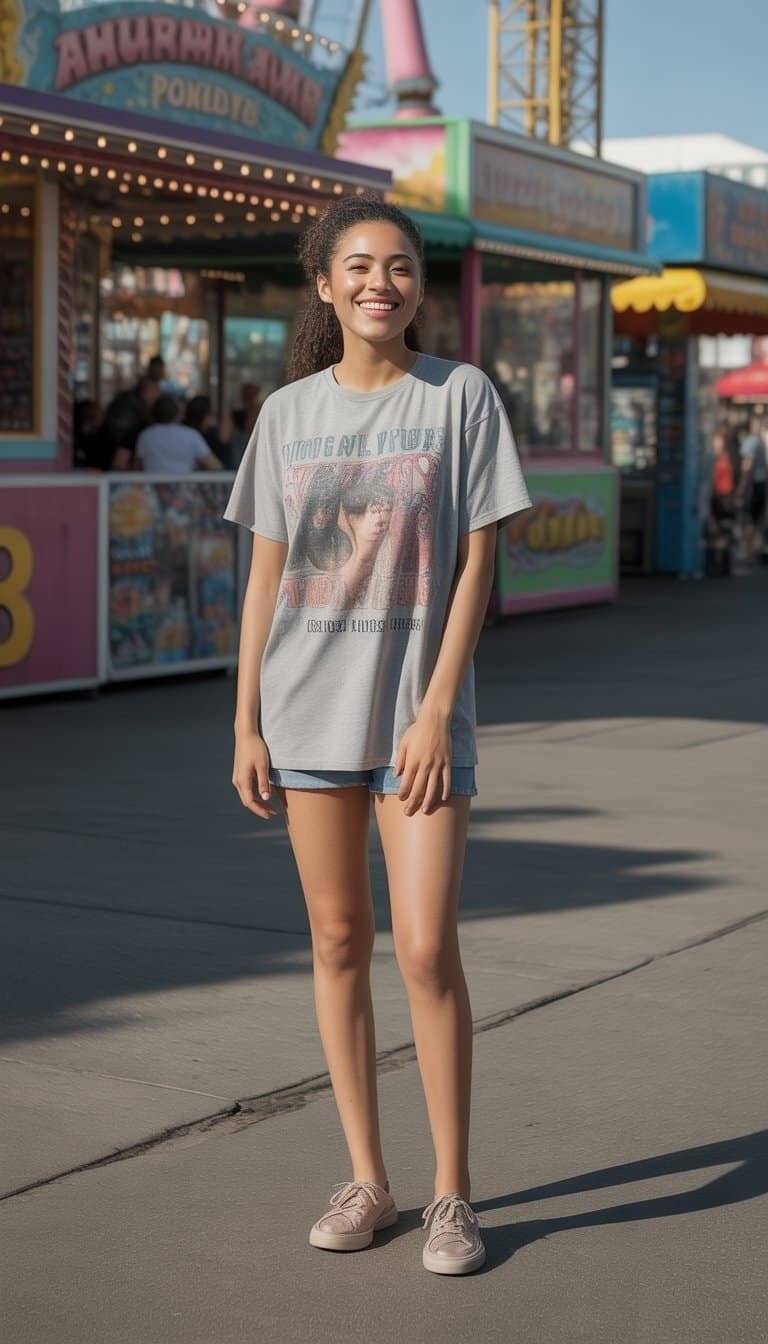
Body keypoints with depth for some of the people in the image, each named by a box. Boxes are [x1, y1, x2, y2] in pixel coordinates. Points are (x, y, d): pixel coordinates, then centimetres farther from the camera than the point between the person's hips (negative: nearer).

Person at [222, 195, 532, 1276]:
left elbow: (477, 567, -5)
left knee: (427, 950, -6)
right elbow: (264, 578, 7)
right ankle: (367, 1180, 19)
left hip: (419, 709, -3)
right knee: (338, 942, 8)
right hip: (310, 709, 3)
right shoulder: (288, 414, 6)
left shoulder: (461, 396, -2)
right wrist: (246, 725, 3)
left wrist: (437, 710, -12)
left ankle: (453, 1194, 8)